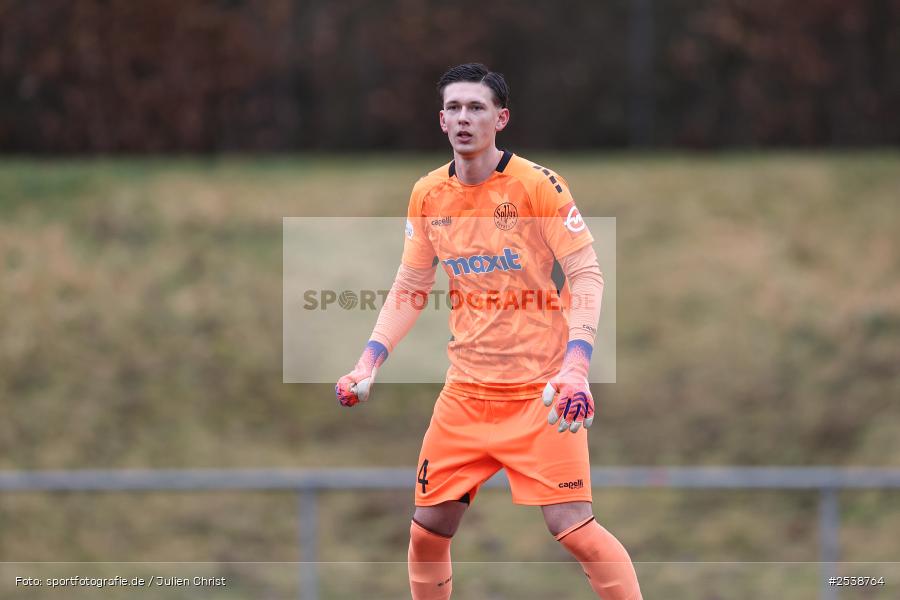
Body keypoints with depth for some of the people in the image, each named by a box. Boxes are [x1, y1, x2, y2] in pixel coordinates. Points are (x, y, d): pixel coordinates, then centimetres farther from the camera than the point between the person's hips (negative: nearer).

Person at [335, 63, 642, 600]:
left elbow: (586, 274, -13)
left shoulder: (537, 186, -11)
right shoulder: (428, 195, 5)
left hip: (541, 389, -5)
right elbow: (410, 288, 15)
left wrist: (575, 365, -25)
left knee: (572, 526, -15)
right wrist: (369, 362, 3)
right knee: (429, 526, 5)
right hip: (466, 390, 5)